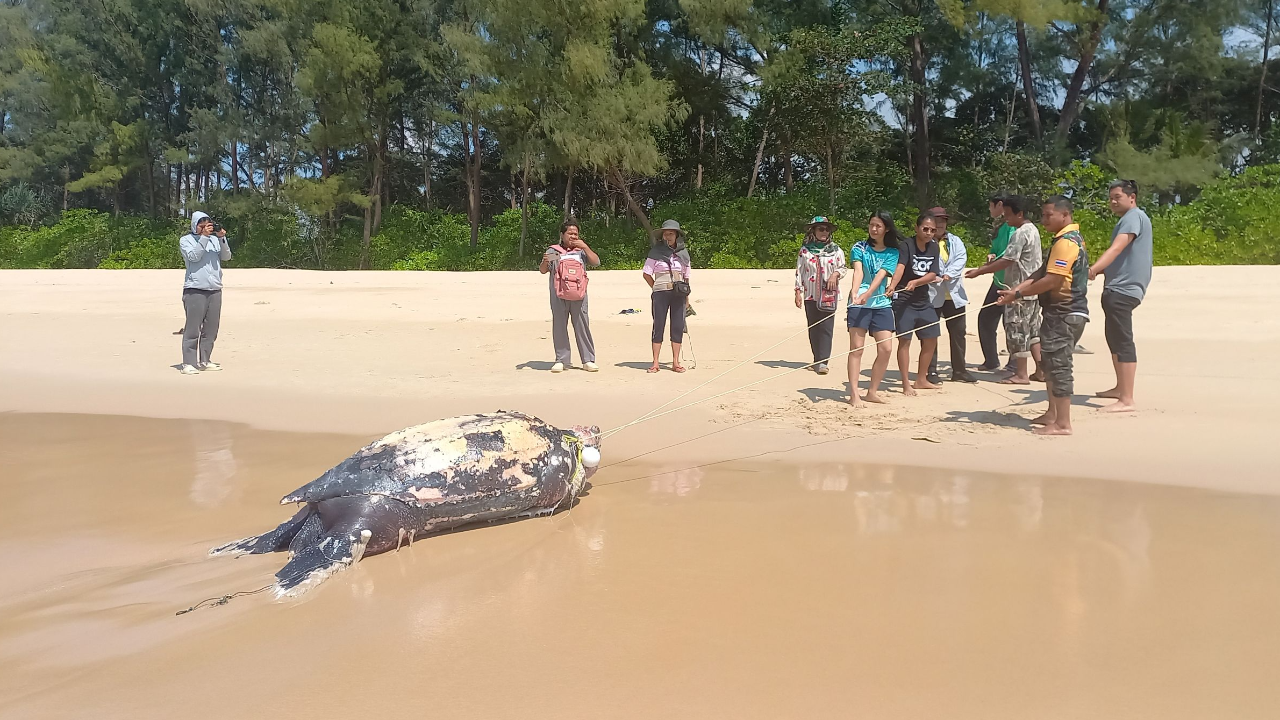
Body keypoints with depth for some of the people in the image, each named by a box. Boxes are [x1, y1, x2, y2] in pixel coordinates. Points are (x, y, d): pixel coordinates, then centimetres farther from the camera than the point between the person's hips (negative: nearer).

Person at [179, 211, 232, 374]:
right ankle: (189, 363, -4)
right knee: (192, 328, -5)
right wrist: (204, 237, -13)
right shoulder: (186, 240, 6)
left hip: (215, 289, 5)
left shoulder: (214, 239, 16)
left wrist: (222, 238, -4)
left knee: (211, 329, 7)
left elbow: (226, 257, 7)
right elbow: (194, 256, -10)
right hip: (195, 290, -4)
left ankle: (204, 361, 15)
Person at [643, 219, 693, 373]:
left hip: (678, 294, 3)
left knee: (678, 327, 3)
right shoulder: (656, 252, 1)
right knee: (658, 326, -1)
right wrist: (656, 288, 1)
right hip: (660, 293, -2)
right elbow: (647, 274, 4)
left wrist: (686, 294, 9)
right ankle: (655, 363, 2)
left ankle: (676, 362, 11)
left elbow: (686, 276, 15)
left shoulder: (683, 253, 8)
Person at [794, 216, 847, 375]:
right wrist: (798, 292, -1)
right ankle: (818, 359, 15)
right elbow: (799, 271, 6)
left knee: (826, 326, -10)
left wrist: (835, 274, -11)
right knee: (813, 328, 5)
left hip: (829, 294, -1)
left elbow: (843, 267, 11)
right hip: (810, 294, 1)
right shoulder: (805, 250, 6)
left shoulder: (835, 249, 7)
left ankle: (822, 361, -14)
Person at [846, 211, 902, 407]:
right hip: (859, 303, -3)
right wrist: (854, 292, -30)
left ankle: (872, 392, 13)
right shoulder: (860, 247, 4)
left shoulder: (892, 253, 7)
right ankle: (854, 395, -5)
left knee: (885, 349, -1)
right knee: (856, 348, -6)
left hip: (881, 303, 3)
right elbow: (858, 271, -12)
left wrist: (867, 294, -25)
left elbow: (881, 275, -8)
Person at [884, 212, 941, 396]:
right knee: (905, 340, -6)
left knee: (931, 340, 12)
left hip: (924, 300, 7)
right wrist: (892, 285, -47)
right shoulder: (906, 245, -12)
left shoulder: (933, 247, 6)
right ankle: (906, 384, 2)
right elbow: (900, 267, -30)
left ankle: (921, 380, 27)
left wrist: (916, 282, -20)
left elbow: (933, 274, -2)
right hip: (904, 300, -7)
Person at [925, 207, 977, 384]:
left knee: (958, 333, 9)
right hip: (931, 295, -5)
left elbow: (962, 258, -3)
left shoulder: (955, 241, 12)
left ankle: (959, 370, 19)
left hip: (954, 295, 5)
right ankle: (931, 371, 8)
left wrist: (948, 274, -19)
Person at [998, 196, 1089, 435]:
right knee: (1051, 363, 19)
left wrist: (1018, 294, -17)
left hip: (1064, 314, -11)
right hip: (1061, 312, 11)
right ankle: (1052, 414, 30)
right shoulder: (1071, 238, 17)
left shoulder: (1065, 242, -18)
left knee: (1058, 364, -7)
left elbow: (1052, 280, -24)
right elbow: (1042, 272, 13)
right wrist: (1016, 289, 2)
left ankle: (1062, 424, -3)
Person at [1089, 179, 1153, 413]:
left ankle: (1127, 400, -16)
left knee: (1123, 342, -14)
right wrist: (1099, 270, 25)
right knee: (1114, 339, 20)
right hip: (1118, 288, 11)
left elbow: (1117, 248, -28)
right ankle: (1120, 388, 32)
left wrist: (1093, 269, -40)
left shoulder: (1134, 217, -11)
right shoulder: (1130, 218, 22)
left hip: (1123, 289, -11)